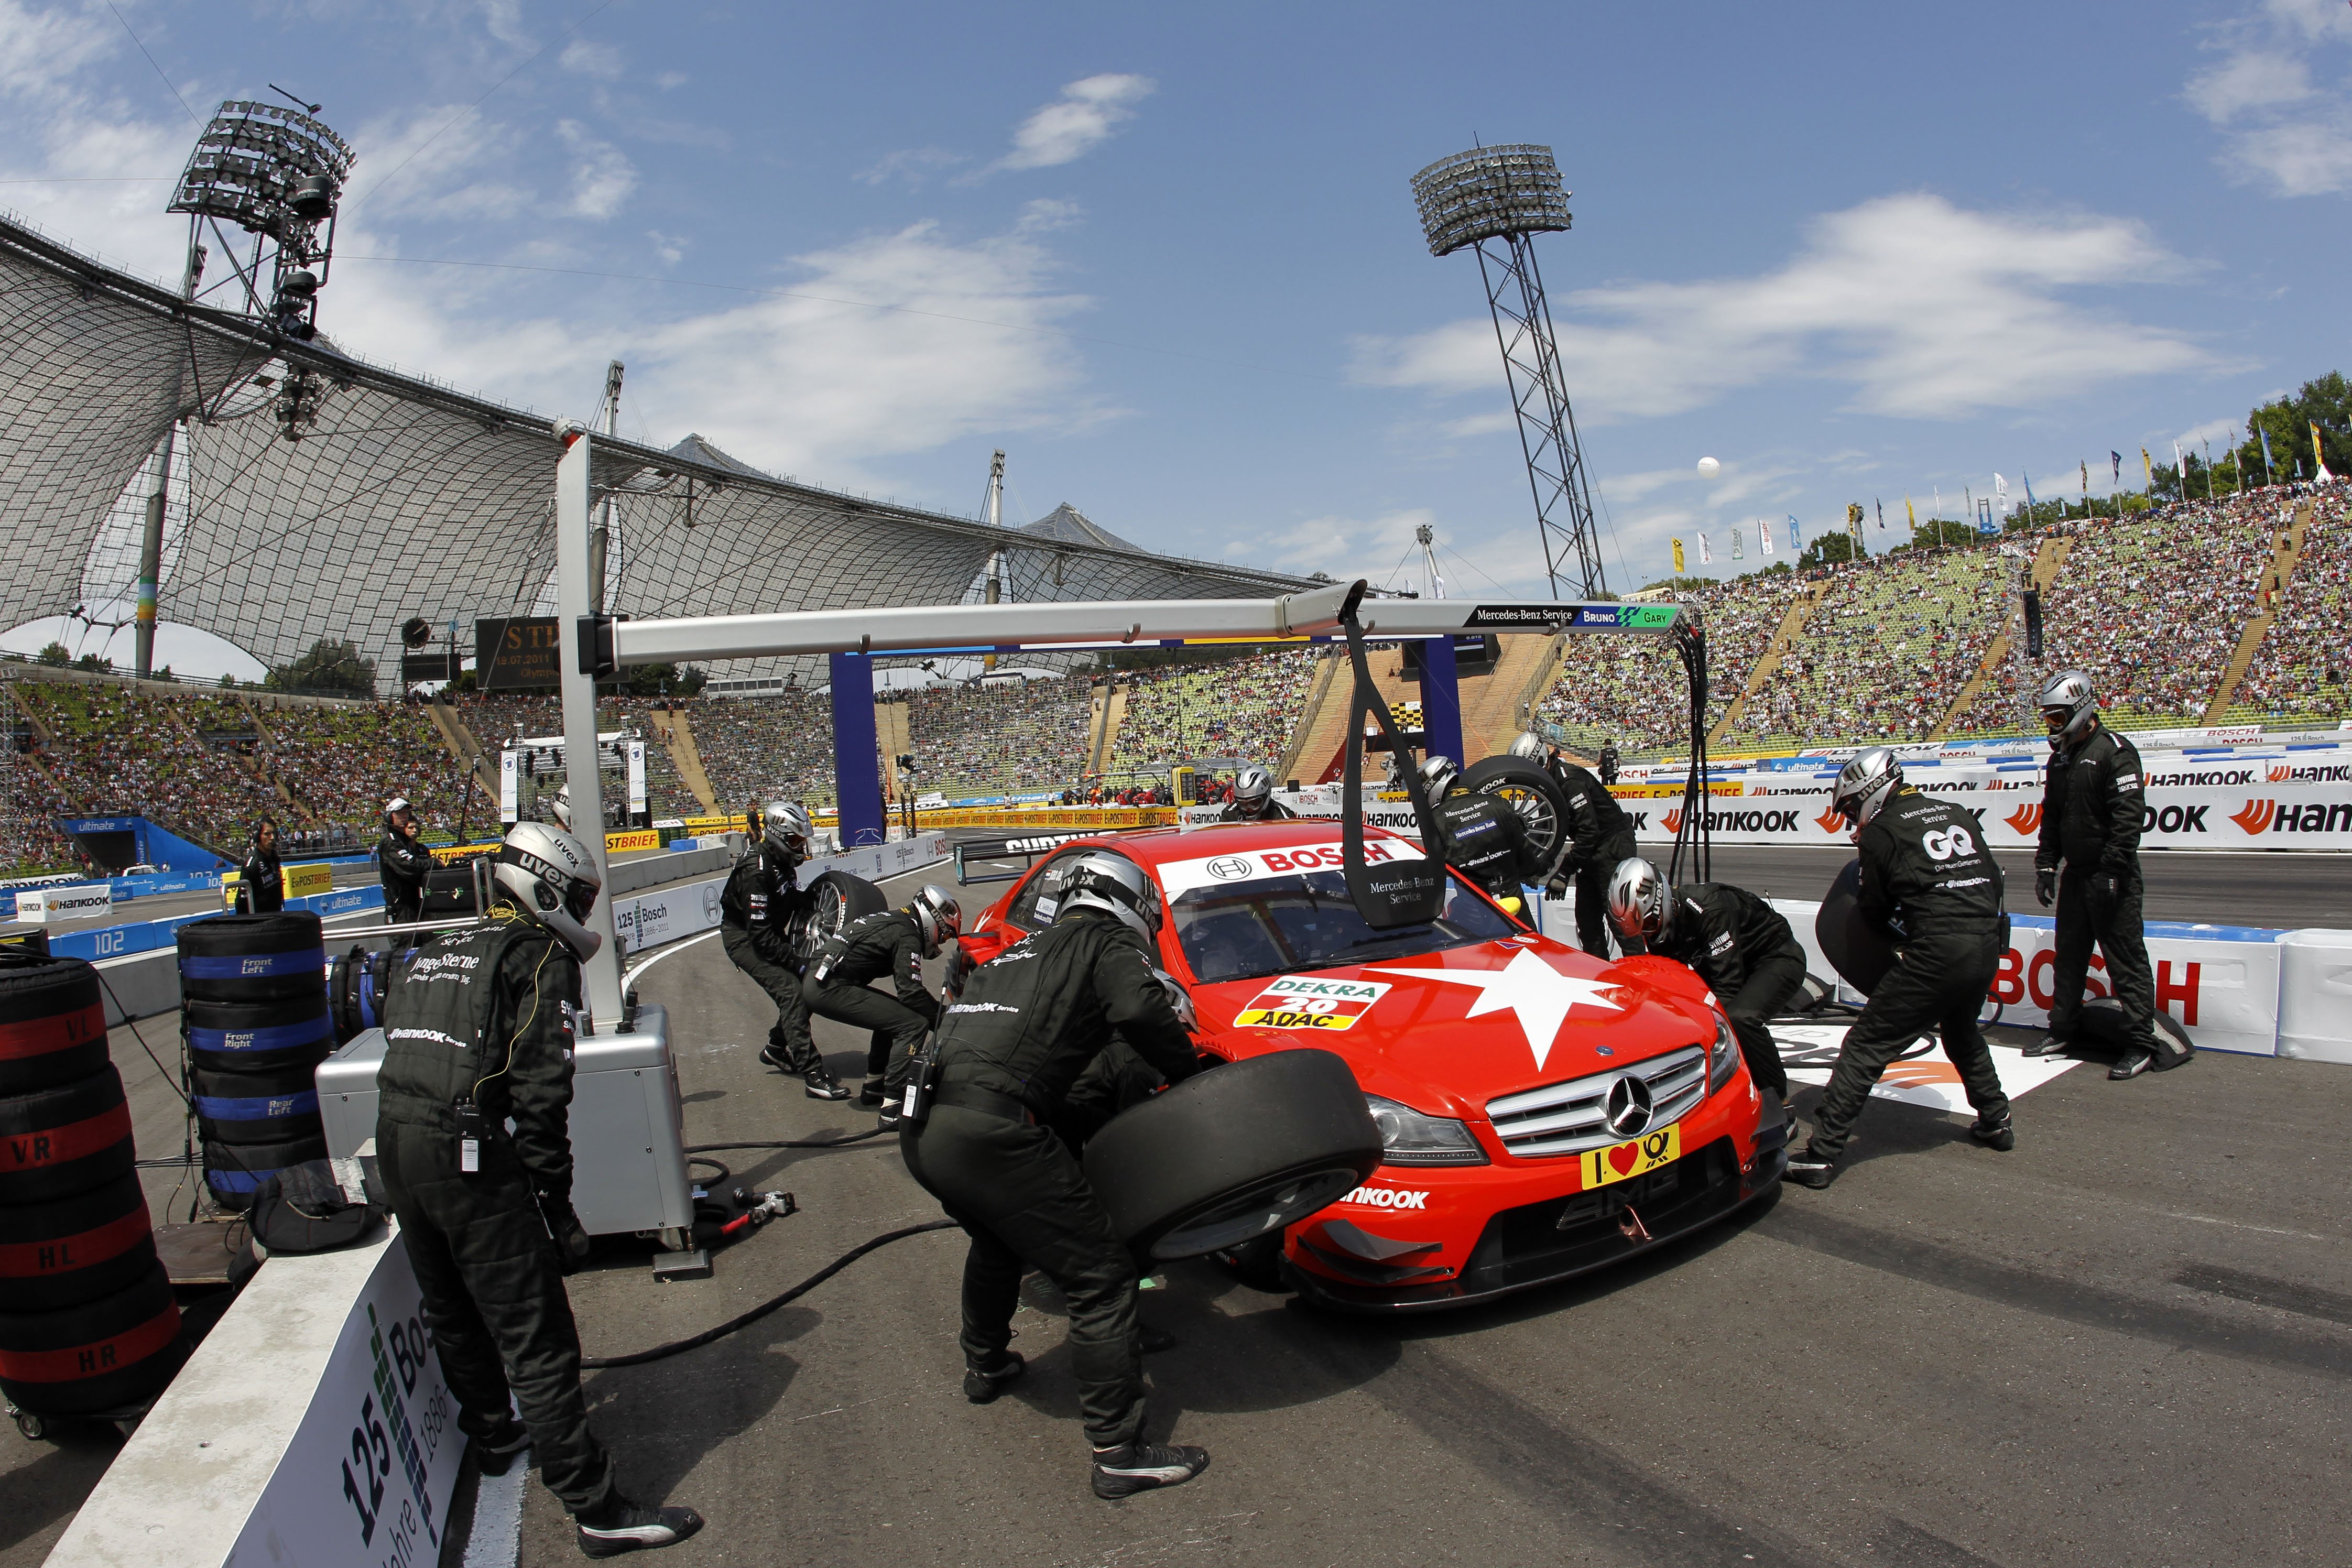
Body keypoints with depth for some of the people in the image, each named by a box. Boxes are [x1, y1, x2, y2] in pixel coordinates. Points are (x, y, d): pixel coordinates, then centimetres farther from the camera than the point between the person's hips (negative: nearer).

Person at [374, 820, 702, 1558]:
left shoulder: (433, 954, 21)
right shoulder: (541, 957, -4)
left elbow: (403, 1050, 20)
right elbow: (540, 1090, -12)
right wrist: (556, 1204, -8)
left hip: (393, 1140, 9)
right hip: (471, 1154, -8)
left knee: (452, 1310, 26)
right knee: (535, 1337, -4)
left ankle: (493, 1436, 48)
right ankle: (598, 1510, 2)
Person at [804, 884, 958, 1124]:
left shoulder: (892, 920, 20)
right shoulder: (907, 935, -8)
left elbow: (907, 988, 26)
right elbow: (911, 993, -15)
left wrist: (938, 1010, 20)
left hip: (815, 981, 10)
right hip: (831, 989, -10)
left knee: (894, 1013, 23)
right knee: (913, 1025, -12)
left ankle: (874, 1086, 27)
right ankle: (894, 1106, -15)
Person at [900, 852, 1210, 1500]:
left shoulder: (1023, 951, 29)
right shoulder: (1107, 945, 7)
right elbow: (1143, 1013, -13)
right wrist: (1192, 1077, 3)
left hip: (920, 1128, 9)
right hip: (989, 1130, -9)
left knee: (997, 1241, 35)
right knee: (1101, 1277, 1)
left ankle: (985, 1367, 54)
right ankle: (1119, 1453, 4)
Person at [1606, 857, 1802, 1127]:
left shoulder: (1708, 909, -34)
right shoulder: (1658, 921, -10)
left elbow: (1728, 985, -34)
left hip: (1777, 958, -8)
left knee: (1740, 1019, -34)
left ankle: (1781, 1105, -17)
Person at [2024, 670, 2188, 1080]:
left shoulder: (2114, 752, -13)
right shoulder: (2060, 758, 14)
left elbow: (2128, 817, -19)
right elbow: (2051, 817, 20)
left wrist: (2113, 871, -22)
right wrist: (2046, 864, 14)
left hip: (2110, 877, -8)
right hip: (2075, 874, 8)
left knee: (2126, 959, -4)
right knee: (2069, 955, 15)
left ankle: (2142, 1043, 2)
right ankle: (2065, 1029, 26)